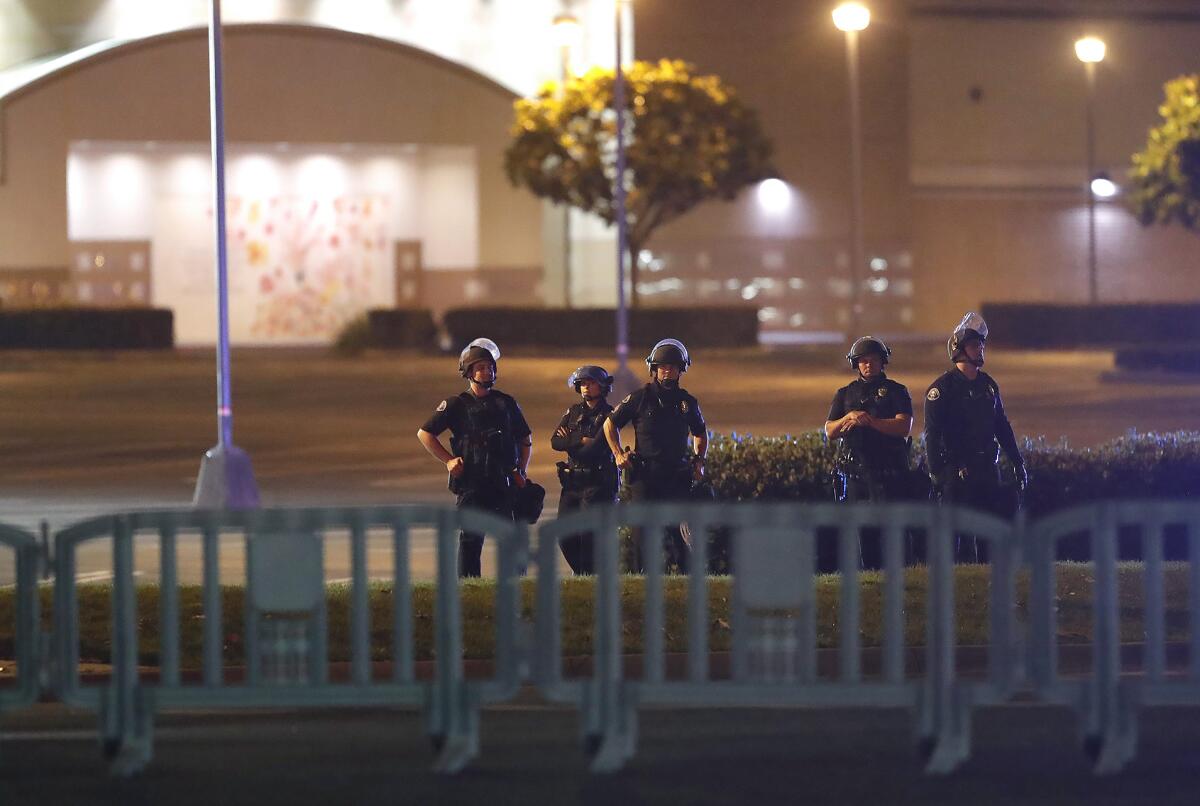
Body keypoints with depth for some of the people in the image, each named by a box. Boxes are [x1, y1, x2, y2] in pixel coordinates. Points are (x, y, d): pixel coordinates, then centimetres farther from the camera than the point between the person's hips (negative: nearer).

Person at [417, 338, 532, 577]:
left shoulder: (506, 403, 12)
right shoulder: (456, 405, 2)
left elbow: (526, 439, 22)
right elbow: (424, 433, 5)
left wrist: (521, 471, 9)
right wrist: (448, 460, -3)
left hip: (505, 484, 3)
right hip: (471, 484, -3)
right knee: (471, 539, -2)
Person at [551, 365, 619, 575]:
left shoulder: (608, 416, -3)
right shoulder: (574, 412, 15)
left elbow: (596, 449, -16)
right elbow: (555, 441, 2)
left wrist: (570, 441, -3)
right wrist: (581, 441, -10)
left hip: (598, 484, -6)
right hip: (572, 482, 6)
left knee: (588, 534, -13)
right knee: (565, 535, 2)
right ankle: (581, 573, 18)